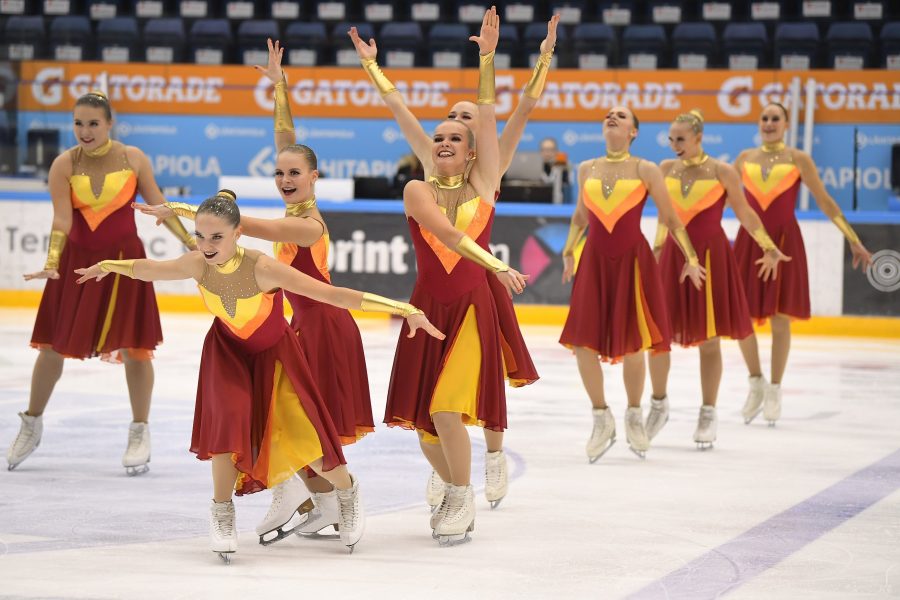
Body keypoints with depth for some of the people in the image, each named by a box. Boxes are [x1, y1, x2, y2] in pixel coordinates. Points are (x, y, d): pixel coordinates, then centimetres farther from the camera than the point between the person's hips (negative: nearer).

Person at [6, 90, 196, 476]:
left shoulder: (133, 159, -9)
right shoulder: (64, 165, -12)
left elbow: (158, 205, -1)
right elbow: (62, 220, -19)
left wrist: (189, 241, -7)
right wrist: (51, 263, -32)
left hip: (124, 259, 0)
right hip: (77, 259, 0)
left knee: (133, 346, 1)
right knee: (52, 345, 6)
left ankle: (140, 433, 15)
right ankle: (32, 425, 24)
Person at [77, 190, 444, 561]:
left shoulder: (263, 269, -38)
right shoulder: (198, 266, -26)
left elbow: (332, 294, -39)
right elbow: (147, 269, -4)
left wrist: (404, 310, -42)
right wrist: (107, 266, 15)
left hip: (274, 353, -2)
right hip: (228, 352, 2)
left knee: (301, 432, -5)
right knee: (228, 419, -21)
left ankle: (347, 490, 27)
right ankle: (222, 511, 0)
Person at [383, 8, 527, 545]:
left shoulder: (483, 185, 1)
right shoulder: (418, 191, -2)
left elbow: (488, 118, -7)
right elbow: (444, 230, -19)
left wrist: (487, 57, -13)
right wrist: (496, 265, -31)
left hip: (473, 309, -2)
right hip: (429, 308, 2)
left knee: (447, 410, -16)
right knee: (419, 416, 5)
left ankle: (462, 499, 3)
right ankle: (455, 493, 28)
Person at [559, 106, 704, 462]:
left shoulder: (645, 171, -4)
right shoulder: (587, 169, 6)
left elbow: (670, 218, 0)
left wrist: (690, 258, -1)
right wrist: (569, 250, 16)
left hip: (632, 261, -3)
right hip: (594, 261, 3)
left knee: (632, 344, 3)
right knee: (583, 341, -5)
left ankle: (634, 417, 24)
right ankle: (601, 418, 12)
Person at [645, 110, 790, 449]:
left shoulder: (722, 172, -7)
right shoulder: (666, 169, 4)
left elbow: (744, 212, -2)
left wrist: (769, 247, -9)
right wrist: (656, 249, 21)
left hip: (710, 256, -3)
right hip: (673, 255, 3)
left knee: (708, 338, 2)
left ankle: (708, 415, 12)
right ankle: (659, 405, 19)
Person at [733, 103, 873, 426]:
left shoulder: (798, 159, -1)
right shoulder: (745, 158, 7)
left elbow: (825, 201, 0)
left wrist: (854, 240, -2)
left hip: (784, 241, -2)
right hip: (749, 240, 2)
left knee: (780, 320, -1)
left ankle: (774, 391, 11)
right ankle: (756, 382, 18)